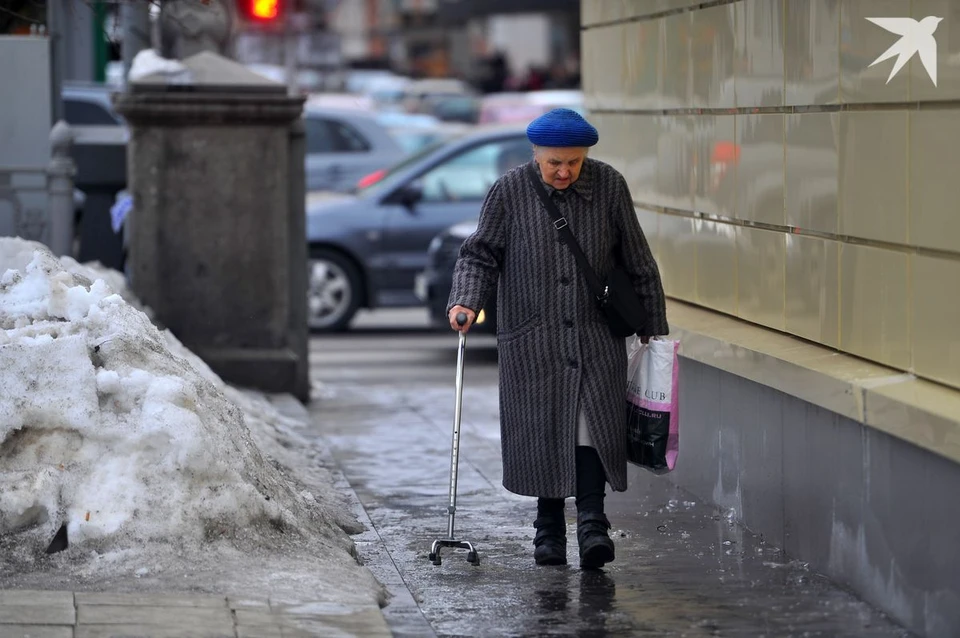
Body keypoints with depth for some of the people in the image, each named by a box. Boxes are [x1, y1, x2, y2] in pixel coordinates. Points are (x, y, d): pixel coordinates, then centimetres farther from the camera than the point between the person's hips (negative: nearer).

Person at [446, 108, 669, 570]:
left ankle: (592, 521, -12)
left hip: (597, 339, 0)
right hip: (532, 342, 0)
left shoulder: (609, 186, 0)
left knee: (594, 425, -12)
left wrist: (653, 325, 11)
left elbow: (637, 261, 8)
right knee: (543, 430, 2)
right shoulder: (509, 192, -3)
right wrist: (464, 301, -18)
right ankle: (549, 528, 13)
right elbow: (480, 255, 0)